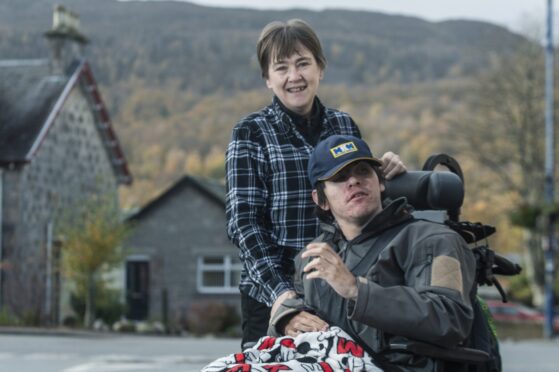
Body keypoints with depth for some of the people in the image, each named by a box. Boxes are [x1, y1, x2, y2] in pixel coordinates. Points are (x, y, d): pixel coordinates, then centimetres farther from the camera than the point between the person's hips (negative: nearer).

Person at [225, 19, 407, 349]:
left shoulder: (345, 125, 10)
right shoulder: (251, 133, -1)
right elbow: (244, 221, -8)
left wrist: (387, 175, -1)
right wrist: (279, 291, -20)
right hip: (273, 296, -3)